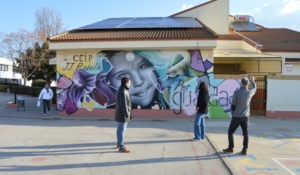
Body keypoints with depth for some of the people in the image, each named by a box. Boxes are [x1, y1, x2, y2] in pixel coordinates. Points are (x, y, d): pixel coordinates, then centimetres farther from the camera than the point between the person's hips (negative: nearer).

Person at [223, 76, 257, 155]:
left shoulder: (236, 92, -14)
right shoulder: (250, 92, -3)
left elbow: (233, 105, -9)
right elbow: (254, 89, 23)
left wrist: (233, 114, 6)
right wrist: (253, 81, 38)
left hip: (237, 116, -4)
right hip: (245, 116, 4)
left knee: (230, 131, 9)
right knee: (245, 133, 10)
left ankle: (230, 148, 11)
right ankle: (244, 150, 10)